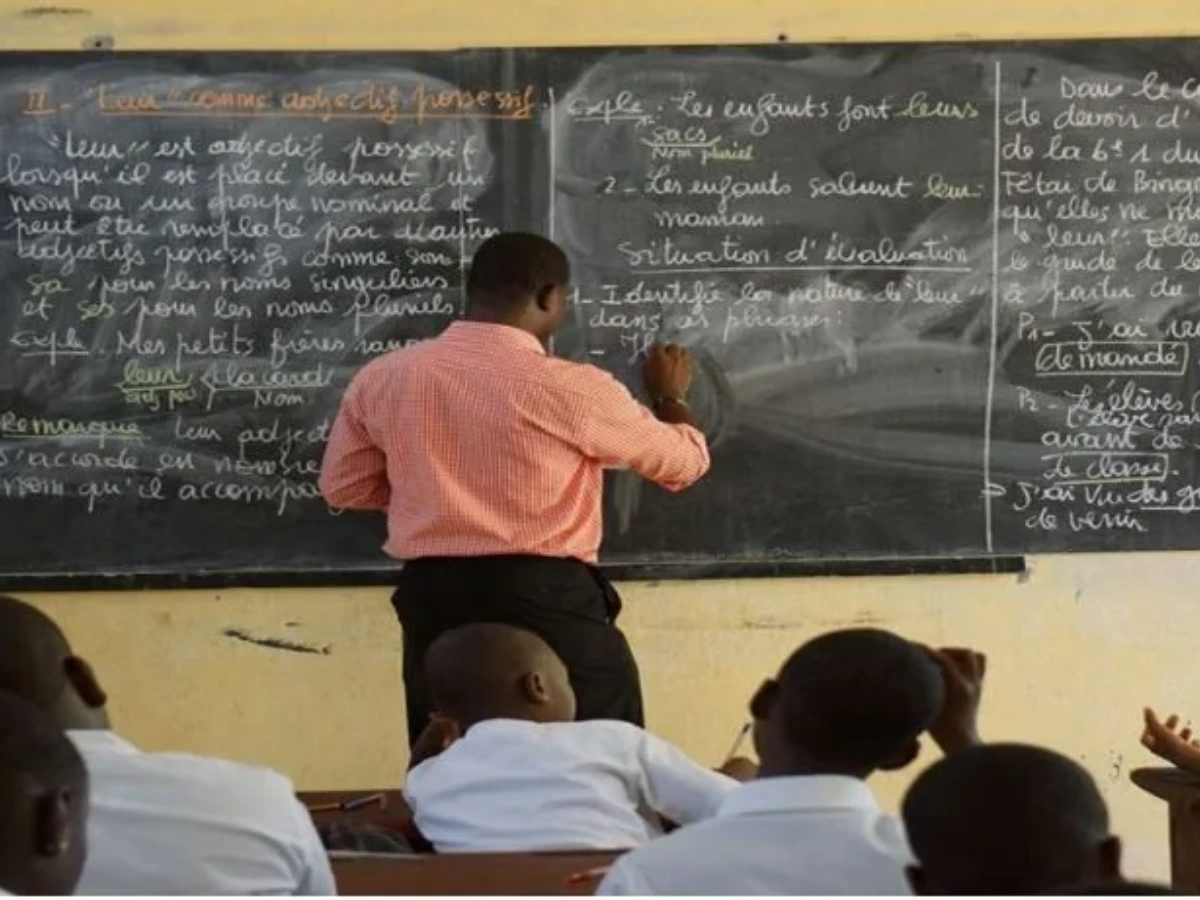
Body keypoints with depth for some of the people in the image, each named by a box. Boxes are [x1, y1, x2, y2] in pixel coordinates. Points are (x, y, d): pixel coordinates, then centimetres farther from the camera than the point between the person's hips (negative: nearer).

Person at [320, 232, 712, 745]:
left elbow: (343, 487, 15)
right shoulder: (570, 388, -8)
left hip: (433, 601, 5)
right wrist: (670, 396, 27)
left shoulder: (383, 378, 2)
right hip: (545, 601, -4)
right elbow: (685, 461, 5)